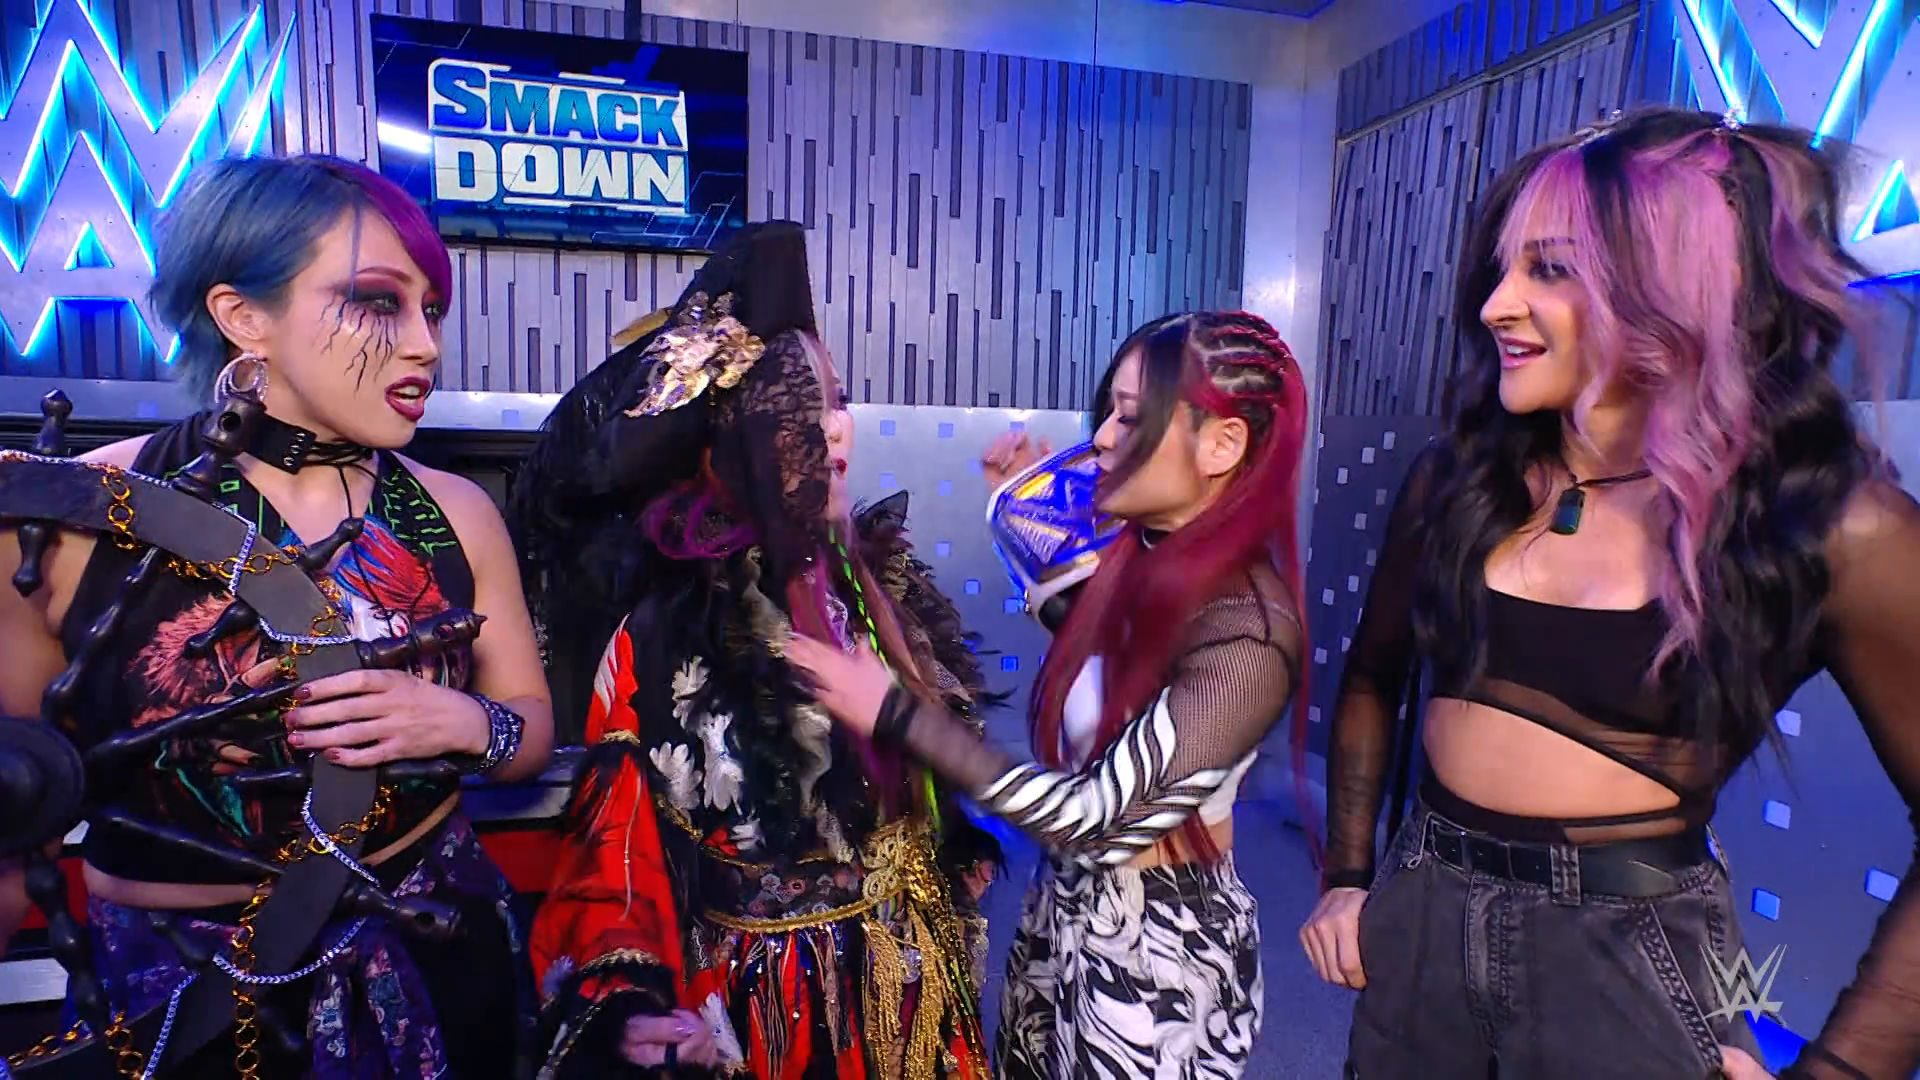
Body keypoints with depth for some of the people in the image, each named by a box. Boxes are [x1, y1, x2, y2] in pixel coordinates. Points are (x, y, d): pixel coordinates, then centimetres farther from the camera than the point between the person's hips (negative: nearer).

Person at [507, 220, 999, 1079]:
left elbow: (933, 771, 7)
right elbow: (615, 841, -14)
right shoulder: (661, 633, -18)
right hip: (759, 1003, -5)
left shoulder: (870, 573, -2)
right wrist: (627, 1004, -26)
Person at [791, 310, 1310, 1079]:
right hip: (1067, 907, 7)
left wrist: (897, 714, -26)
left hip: (1157, 948, -7)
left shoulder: (1247, 634, -27)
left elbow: (1100, 817, -27)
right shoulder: (1146, 558, -5)